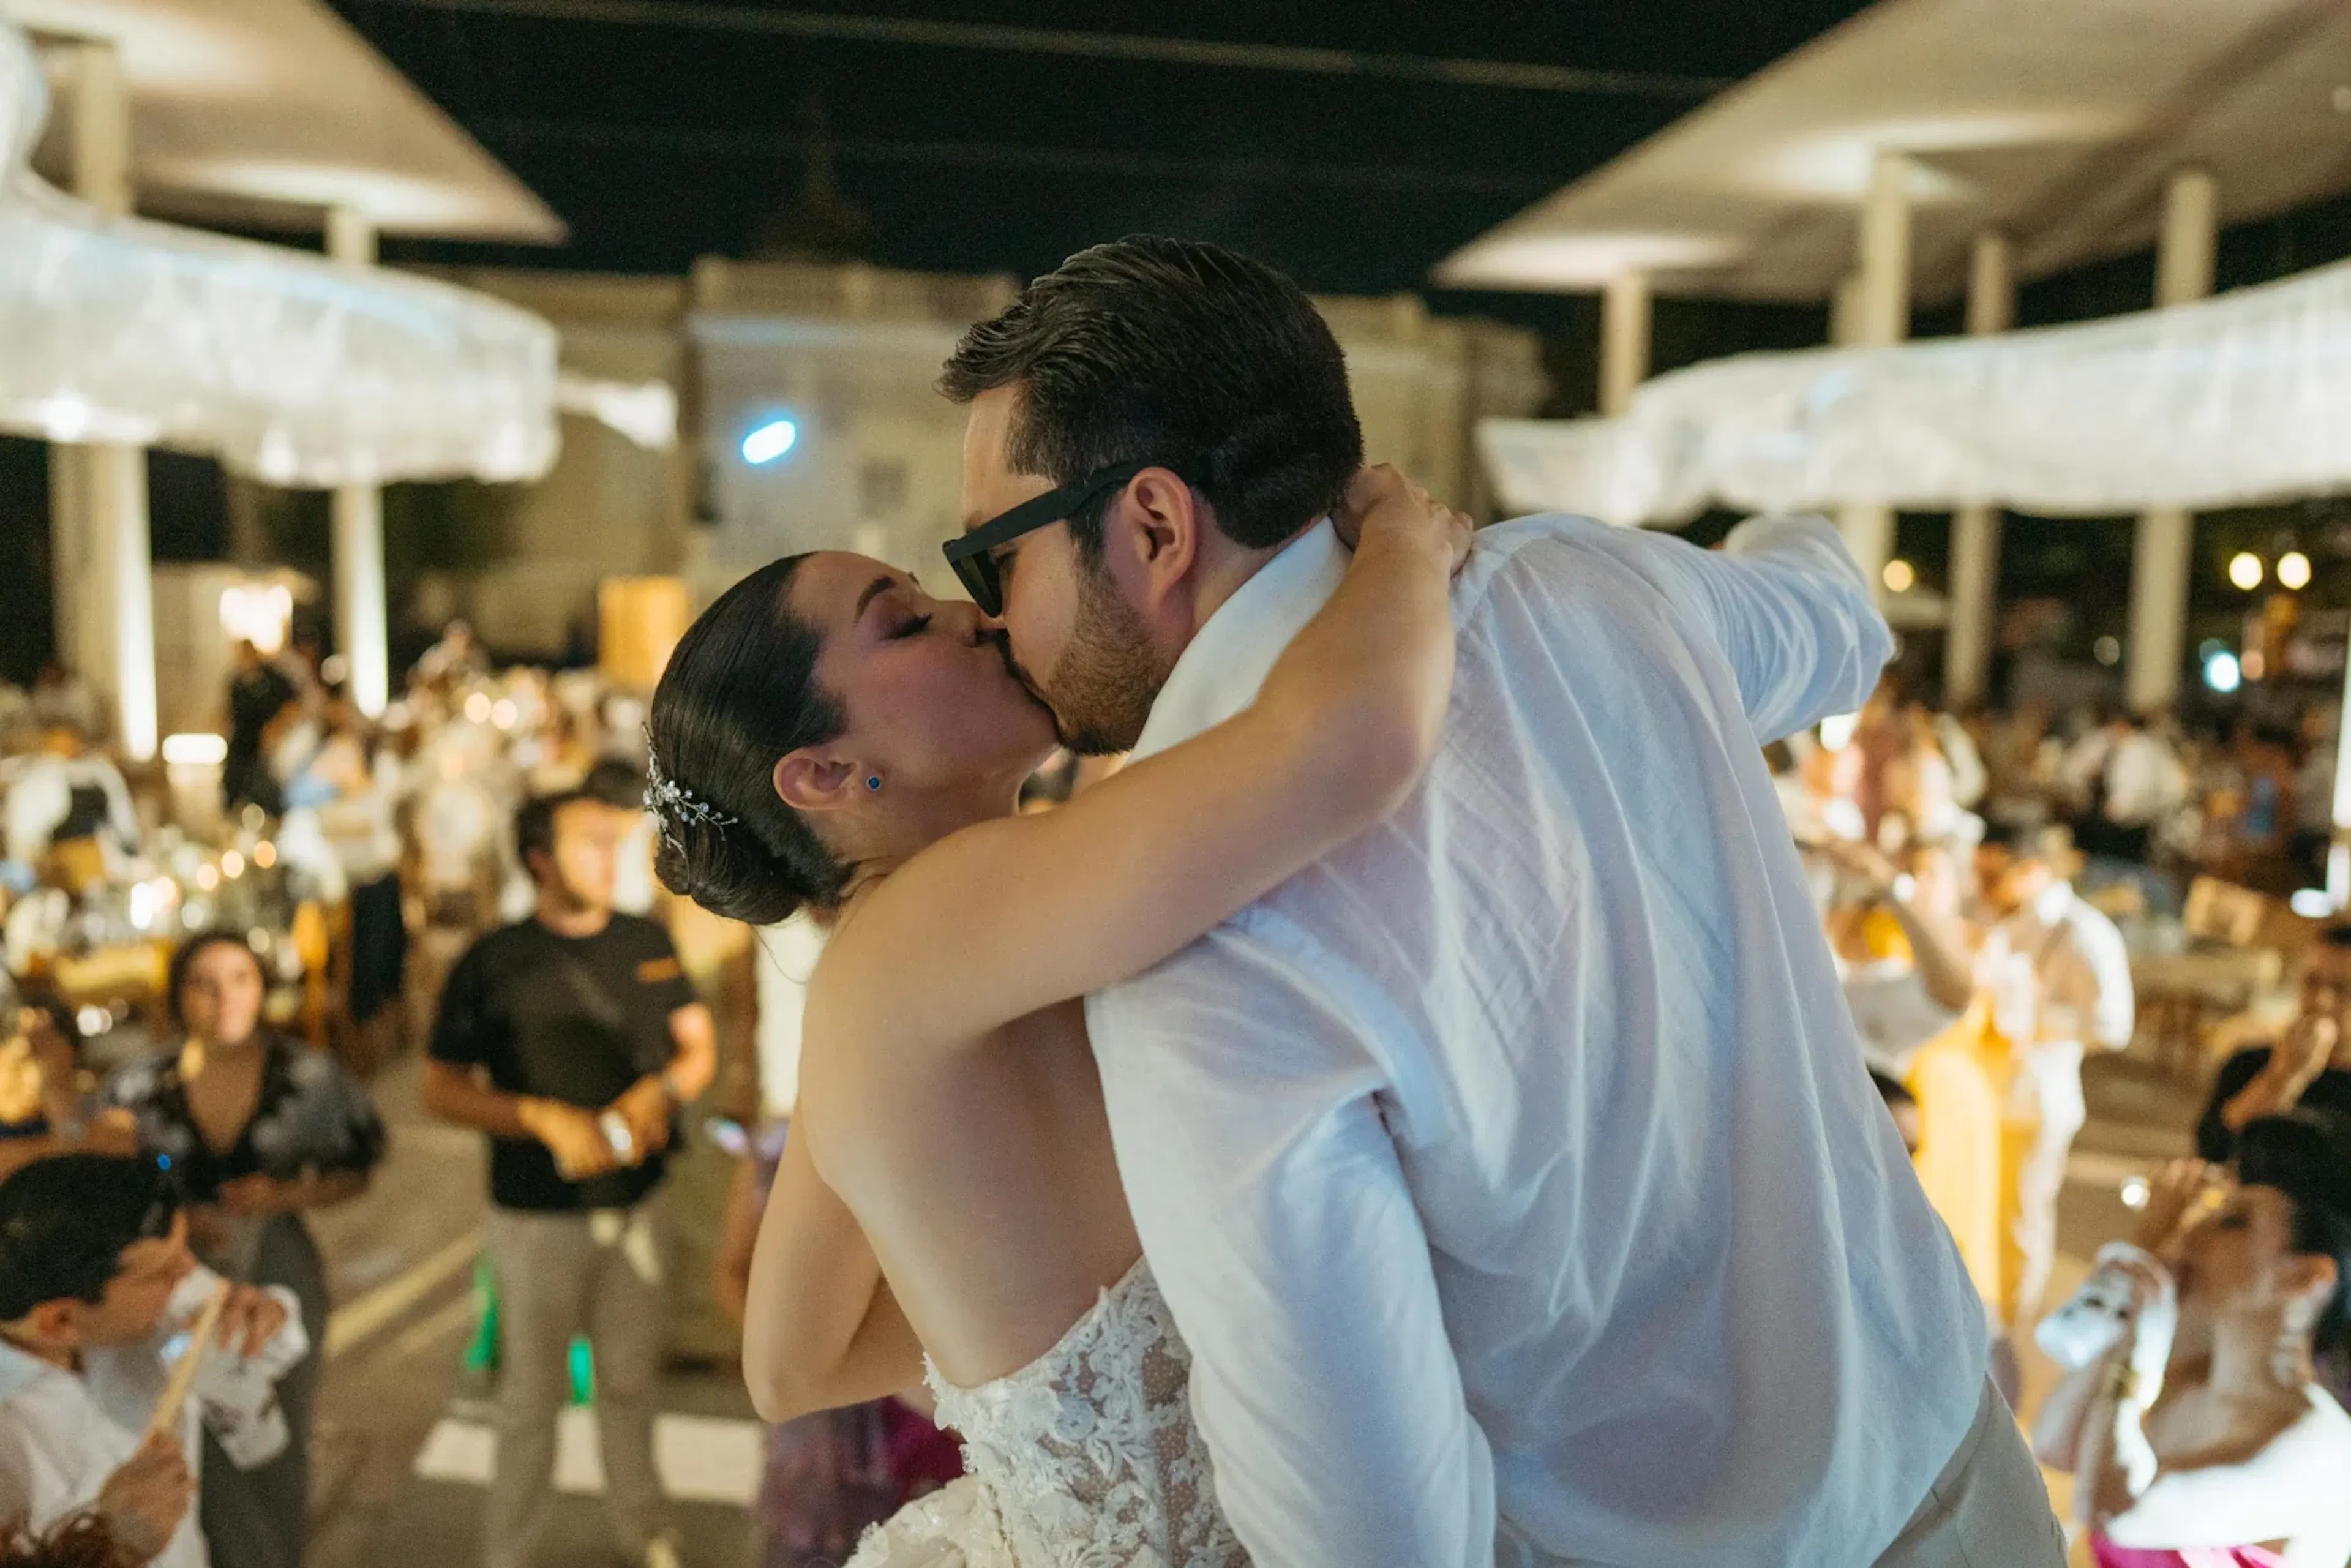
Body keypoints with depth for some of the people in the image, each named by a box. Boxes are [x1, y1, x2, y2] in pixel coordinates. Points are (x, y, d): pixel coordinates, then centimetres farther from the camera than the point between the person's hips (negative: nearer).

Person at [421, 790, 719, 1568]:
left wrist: (657, 1094, -14)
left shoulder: (648, 943, 0)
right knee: (532, 1393, 11)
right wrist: (547, 1118, -20)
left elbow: (699, 1046, 7)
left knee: (630, 1378, 17)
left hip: (637, 1204, 3)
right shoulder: (493, 963, -10)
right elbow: (441, 1089, -7)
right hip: (537, 1215, -3)